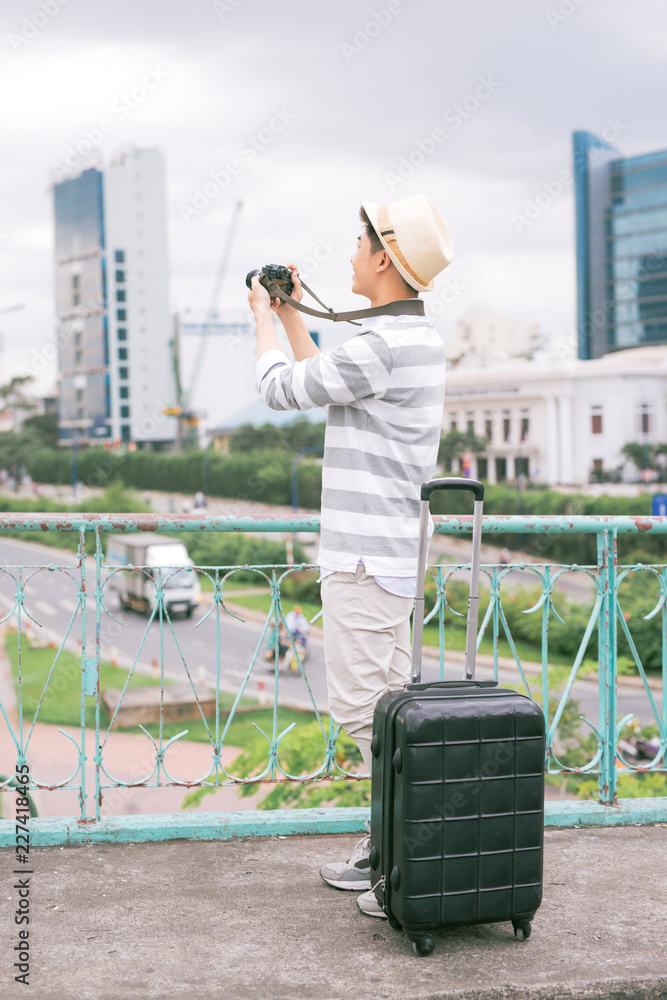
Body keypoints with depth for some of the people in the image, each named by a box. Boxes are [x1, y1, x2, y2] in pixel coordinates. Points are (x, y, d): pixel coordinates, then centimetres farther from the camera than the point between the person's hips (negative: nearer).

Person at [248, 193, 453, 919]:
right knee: (387, 703, 15)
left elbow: (282, 390, -8)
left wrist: (263, 318, 10)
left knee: (366, 707, -5)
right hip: (391, 552, 10)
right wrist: (292, 315, 26)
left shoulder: (382, 346, -20)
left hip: (365, 558, -10)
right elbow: (325, 388, 24)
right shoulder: (419, 339, 13)